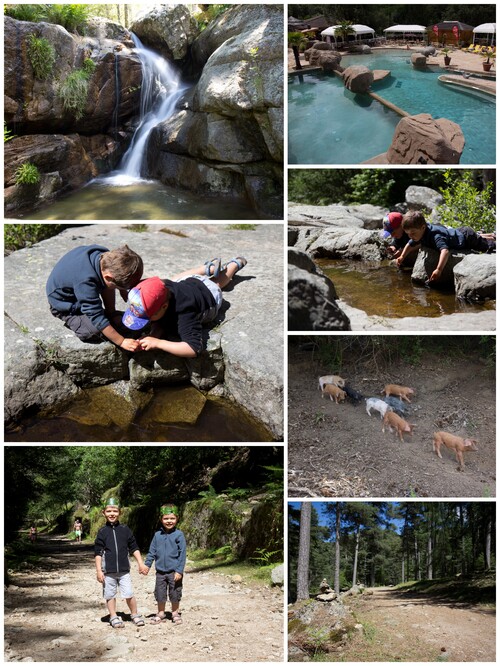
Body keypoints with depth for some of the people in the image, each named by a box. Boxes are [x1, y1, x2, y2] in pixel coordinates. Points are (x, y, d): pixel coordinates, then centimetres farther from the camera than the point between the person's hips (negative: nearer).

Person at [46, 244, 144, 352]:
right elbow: (97, 317, -36)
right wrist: (122, 342, -33)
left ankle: (111, 314, 6)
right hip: (65, 306, -8)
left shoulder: (106, 256, -21)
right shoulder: (86, 281, -42)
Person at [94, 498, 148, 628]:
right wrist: (99, 570, -5)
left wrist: (141, 564, 4)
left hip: (124, 570, 0)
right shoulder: (102, 532, -1)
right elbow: (98, 553, 0)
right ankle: (113, 617, 23)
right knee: (110, 595, 7)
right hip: (108, 571, 0)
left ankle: (135, 615, 17)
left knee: (129, 594, -2)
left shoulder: (125, 530, 2)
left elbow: (134, 548, 7)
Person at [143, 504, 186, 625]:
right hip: (160, 571, 3)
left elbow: (182, 554, -9)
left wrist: (179, 571, -13)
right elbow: (152, 551, 9)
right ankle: (160, 613, 28)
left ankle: (175, 613, 26)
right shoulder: (157, 535, 3)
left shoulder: (178, 535, -9)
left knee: (175, 594, 8)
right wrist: (147, 564, -2)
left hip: (174, 572, -3)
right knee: (160, 594, 11)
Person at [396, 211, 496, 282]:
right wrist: (402, 256, -10)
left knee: (489, 247, 13)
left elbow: (445, 251, -59)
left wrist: (438, 270, -68)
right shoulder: (419, 233, -18)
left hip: (467, 237, -8)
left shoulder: (436, 236, -46)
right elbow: (410, 244, 2)